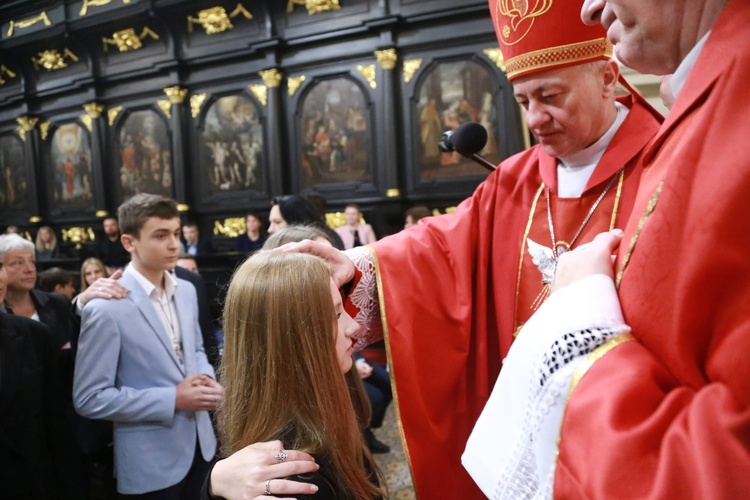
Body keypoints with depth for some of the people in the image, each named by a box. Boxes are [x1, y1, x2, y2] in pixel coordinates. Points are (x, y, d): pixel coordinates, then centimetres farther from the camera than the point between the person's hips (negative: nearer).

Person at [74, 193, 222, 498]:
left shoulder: (186, 291, 2)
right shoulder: (106, 308, -19)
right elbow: (89, 398, -17)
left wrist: (207, 378, -5)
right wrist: (172, 399, -21)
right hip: (150, 460, -6)